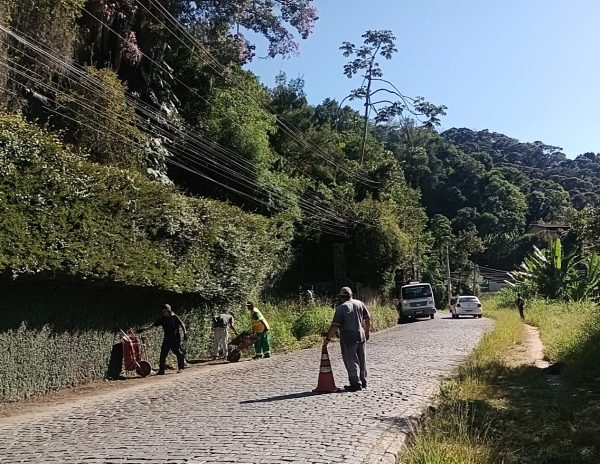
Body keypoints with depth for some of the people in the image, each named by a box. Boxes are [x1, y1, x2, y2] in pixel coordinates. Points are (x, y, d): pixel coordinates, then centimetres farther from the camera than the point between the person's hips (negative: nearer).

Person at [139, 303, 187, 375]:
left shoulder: (175, 317, -4)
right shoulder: (162, 319, 3)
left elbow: (182, 325, 3)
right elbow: (152, 325, 1)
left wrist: (185, 333, -5)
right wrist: (144, 328, -11)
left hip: (176, 339, -3)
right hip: (167, 339, 3)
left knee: (179, 353, 0)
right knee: (163, 354, -3)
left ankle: (181, 368, 19)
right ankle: (161, 370, 3)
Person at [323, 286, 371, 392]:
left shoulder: (341, 308, -12)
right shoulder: (360, 303, 5)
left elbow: (335, 326, -14)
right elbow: (368, 318, 12)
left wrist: (328, 338, -7)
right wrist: (367, 331, 24)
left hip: (348, 338, -6)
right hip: (361, 336, 6)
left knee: (351, 362, 1)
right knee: (362, 360, 15)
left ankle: (356, 383, 2)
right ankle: (363, 382, 25)